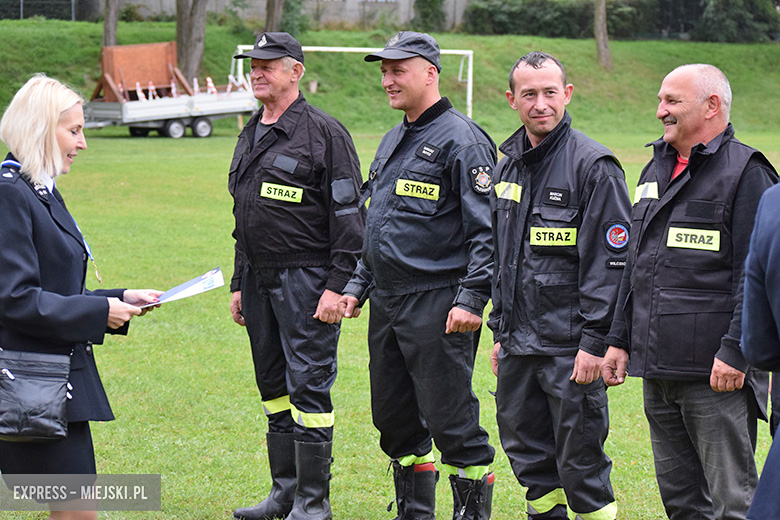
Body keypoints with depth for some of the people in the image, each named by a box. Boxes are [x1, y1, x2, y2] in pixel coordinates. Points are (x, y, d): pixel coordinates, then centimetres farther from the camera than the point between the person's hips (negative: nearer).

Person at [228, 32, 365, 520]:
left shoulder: (325, 132, -9)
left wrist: (337, 286, -17)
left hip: (306, 279, -8)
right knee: (274, 386, 12)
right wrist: (239, 285, 20)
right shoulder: (251, 136, 16)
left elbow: (348, 215, -12)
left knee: (308, 386, -7)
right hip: (260, 278, 8)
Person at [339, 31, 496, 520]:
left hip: (437, 305, -9)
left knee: (450, 417, -7)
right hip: (387, 304, 9)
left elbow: (487, 229, -15)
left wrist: (471, 299, -20)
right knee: (394, 417, 13)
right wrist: (358, 285, 20)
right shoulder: (393, 141, 18)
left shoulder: (460, 140, -10)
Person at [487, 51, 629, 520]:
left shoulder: (594, 165, -10)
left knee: (580, 462, -3)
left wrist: (594, 341, -18)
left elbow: (610, 260, -14)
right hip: (519, 342, 7)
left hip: (570, 345, -7)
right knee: (528, 454, 13)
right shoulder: (511, 164, 13)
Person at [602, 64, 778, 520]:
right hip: (658, 369, 8)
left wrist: (735, 350, -20)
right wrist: (620, 339, 19)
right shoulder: (657, 170, 18)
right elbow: (636, 266, 24)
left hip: (718, 374, -8)